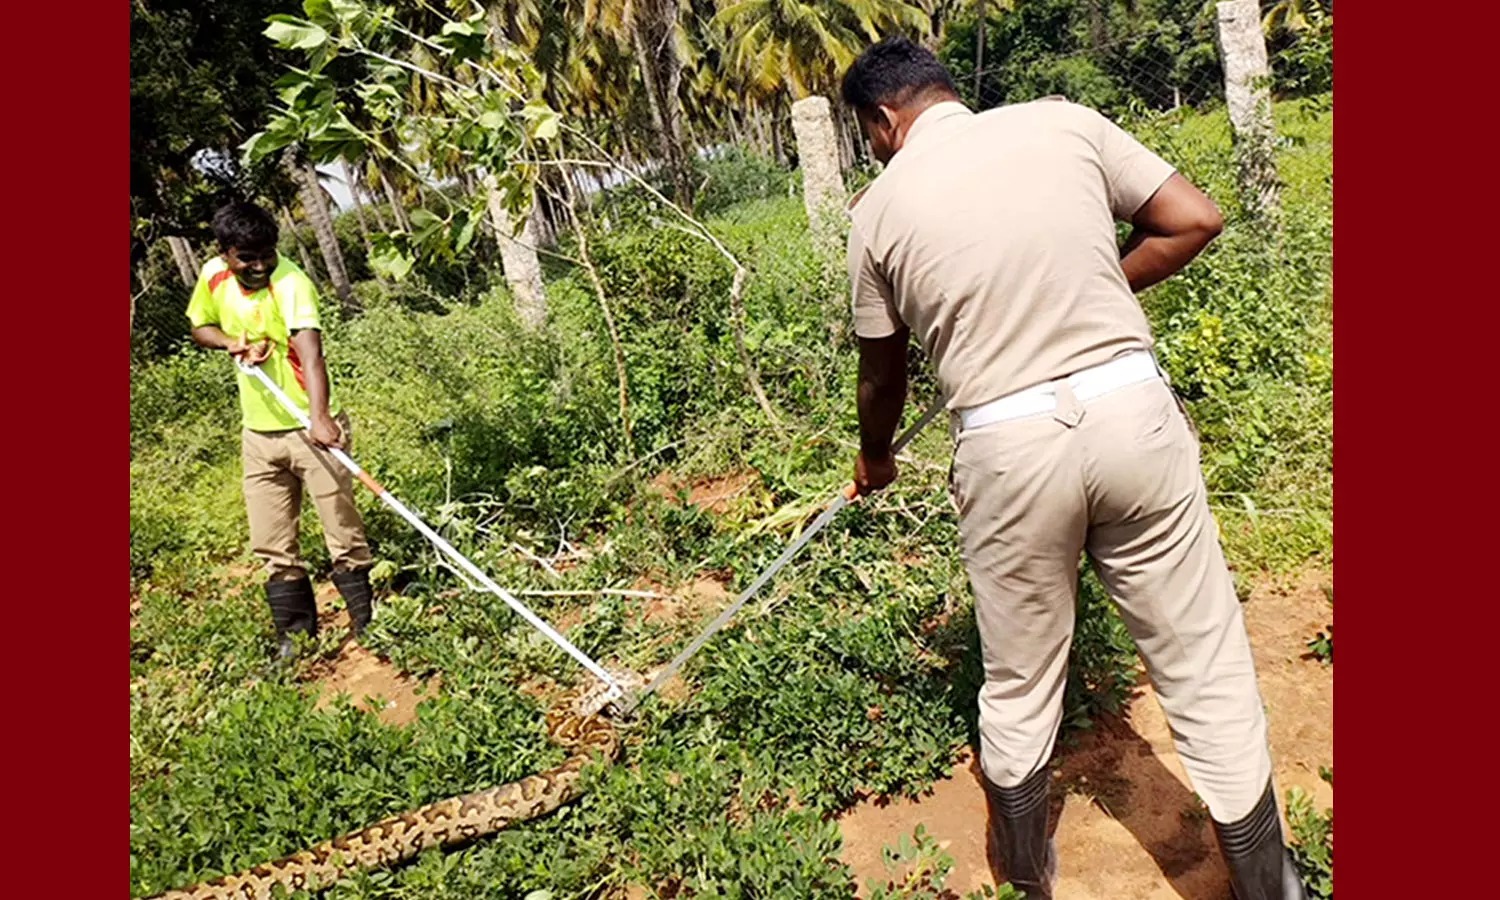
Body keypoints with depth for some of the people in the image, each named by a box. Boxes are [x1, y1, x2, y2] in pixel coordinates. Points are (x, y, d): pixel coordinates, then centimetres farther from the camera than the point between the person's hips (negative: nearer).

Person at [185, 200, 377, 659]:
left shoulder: (292, 283, -21)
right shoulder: (213, 276, -1)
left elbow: (309, 349, -36)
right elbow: (200, 327, 17)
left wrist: (319, 414, -53)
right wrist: (233, 342, -7)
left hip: (311, 428, -6)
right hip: (259, 434, 6)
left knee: (345, 537, 0)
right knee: (273, 547, 11)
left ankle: (370, 627, 14)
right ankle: (295, 634, 26)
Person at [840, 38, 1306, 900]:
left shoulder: (879, 209, 6)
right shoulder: (1063, 120, 7)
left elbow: (884, 376, 16)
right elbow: (1196, 220, 6)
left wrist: (876, 459, 35)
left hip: (1008, 447, 0)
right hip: (1131, 411, 1)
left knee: (1018, 688, 19)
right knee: (1207, 668, 14)